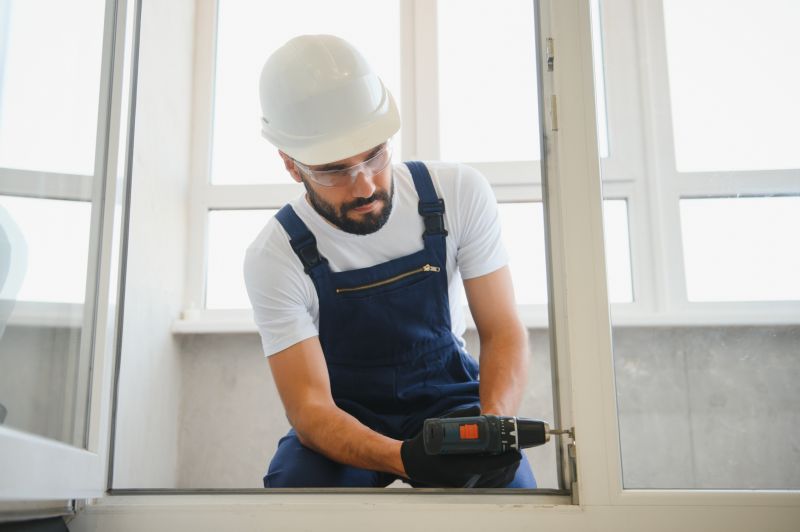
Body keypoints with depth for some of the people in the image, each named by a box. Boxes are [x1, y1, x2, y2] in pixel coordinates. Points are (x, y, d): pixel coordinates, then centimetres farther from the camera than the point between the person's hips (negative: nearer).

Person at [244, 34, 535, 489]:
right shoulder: (275, 257, -19)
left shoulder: (460, 194, -15)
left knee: (511, 482, -27)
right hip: (344, 417, 0)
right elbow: (309, 407, -22)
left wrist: (494, 424, -34)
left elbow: (504, 332, -13)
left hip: (447, 397, 1)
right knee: (294, 482, -31)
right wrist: (405, 458, -42)